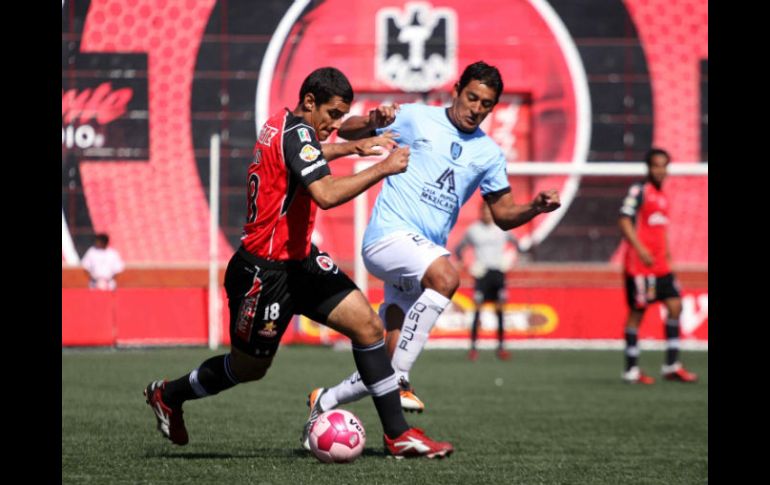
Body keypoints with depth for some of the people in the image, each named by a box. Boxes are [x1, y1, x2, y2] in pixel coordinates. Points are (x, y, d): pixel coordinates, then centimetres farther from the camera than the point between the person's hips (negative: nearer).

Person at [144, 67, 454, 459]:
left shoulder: (284, 123, 7)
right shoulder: (296, 132, -22)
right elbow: (327, 194, -36)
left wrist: (355, 147, 27)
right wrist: (383, 168, -29)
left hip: (298, 259, 9)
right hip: (264, 271, -9)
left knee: (366, 324, -6)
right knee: (249, 368, 9)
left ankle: (397, 434, -6)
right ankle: (167, 395, 35)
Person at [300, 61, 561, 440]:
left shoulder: (488, 153, 13)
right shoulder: (416, 119, 2)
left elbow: (503, 215, 17)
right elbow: (347, 132, 4)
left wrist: (535, 207, -4)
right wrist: (373, 122, -18)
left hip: (426, 251, 6)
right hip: (389, 235, -6)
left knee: (386, 367, 5)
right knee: (446, 277, -36)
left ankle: (324, 402, 28)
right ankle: (399, 381, -30)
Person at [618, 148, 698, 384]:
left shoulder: (662, 194, 16)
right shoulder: (639, 191, -9)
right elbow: (625, 221, -16)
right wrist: (640, 249, -23)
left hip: (661, 265, 8)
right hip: (639, 264, -8)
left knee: (675, 306, 2)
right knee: (637, 312, -3)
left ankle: (672, 366, 7)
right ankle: (631, 369, 4)